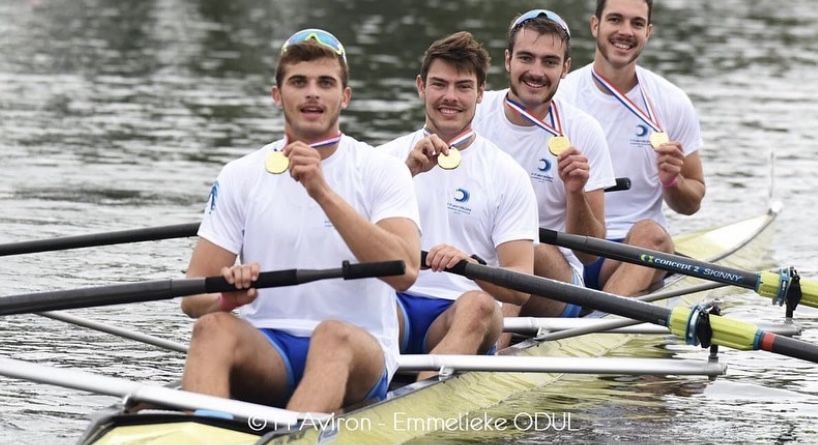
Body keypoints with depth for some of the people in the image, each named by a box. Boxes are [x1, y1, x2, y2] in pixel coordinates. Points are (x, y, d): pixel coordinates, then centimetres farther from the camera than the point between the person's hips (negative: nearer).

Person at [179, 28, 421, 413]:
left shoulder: (381, 172, 3)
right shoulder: (240, 177, 9)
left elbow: (404, 272, -16)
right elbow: (192, 298, 5)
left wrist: (323, 192, -23)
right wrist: (228, 297, -20)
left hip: (358, 356, -2)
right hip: (265, 352, 2)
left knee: (333, 335, -36)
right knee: (214, 328, -30)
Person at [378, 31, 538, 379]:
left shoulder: (506, 174, 9)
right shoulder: (389, 158, 13)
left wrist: (472, 263, -23)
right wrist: (407, 172, -15)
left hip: (463, 313, -1)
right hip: (395, 303, 1)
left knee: (477, 306, -35)